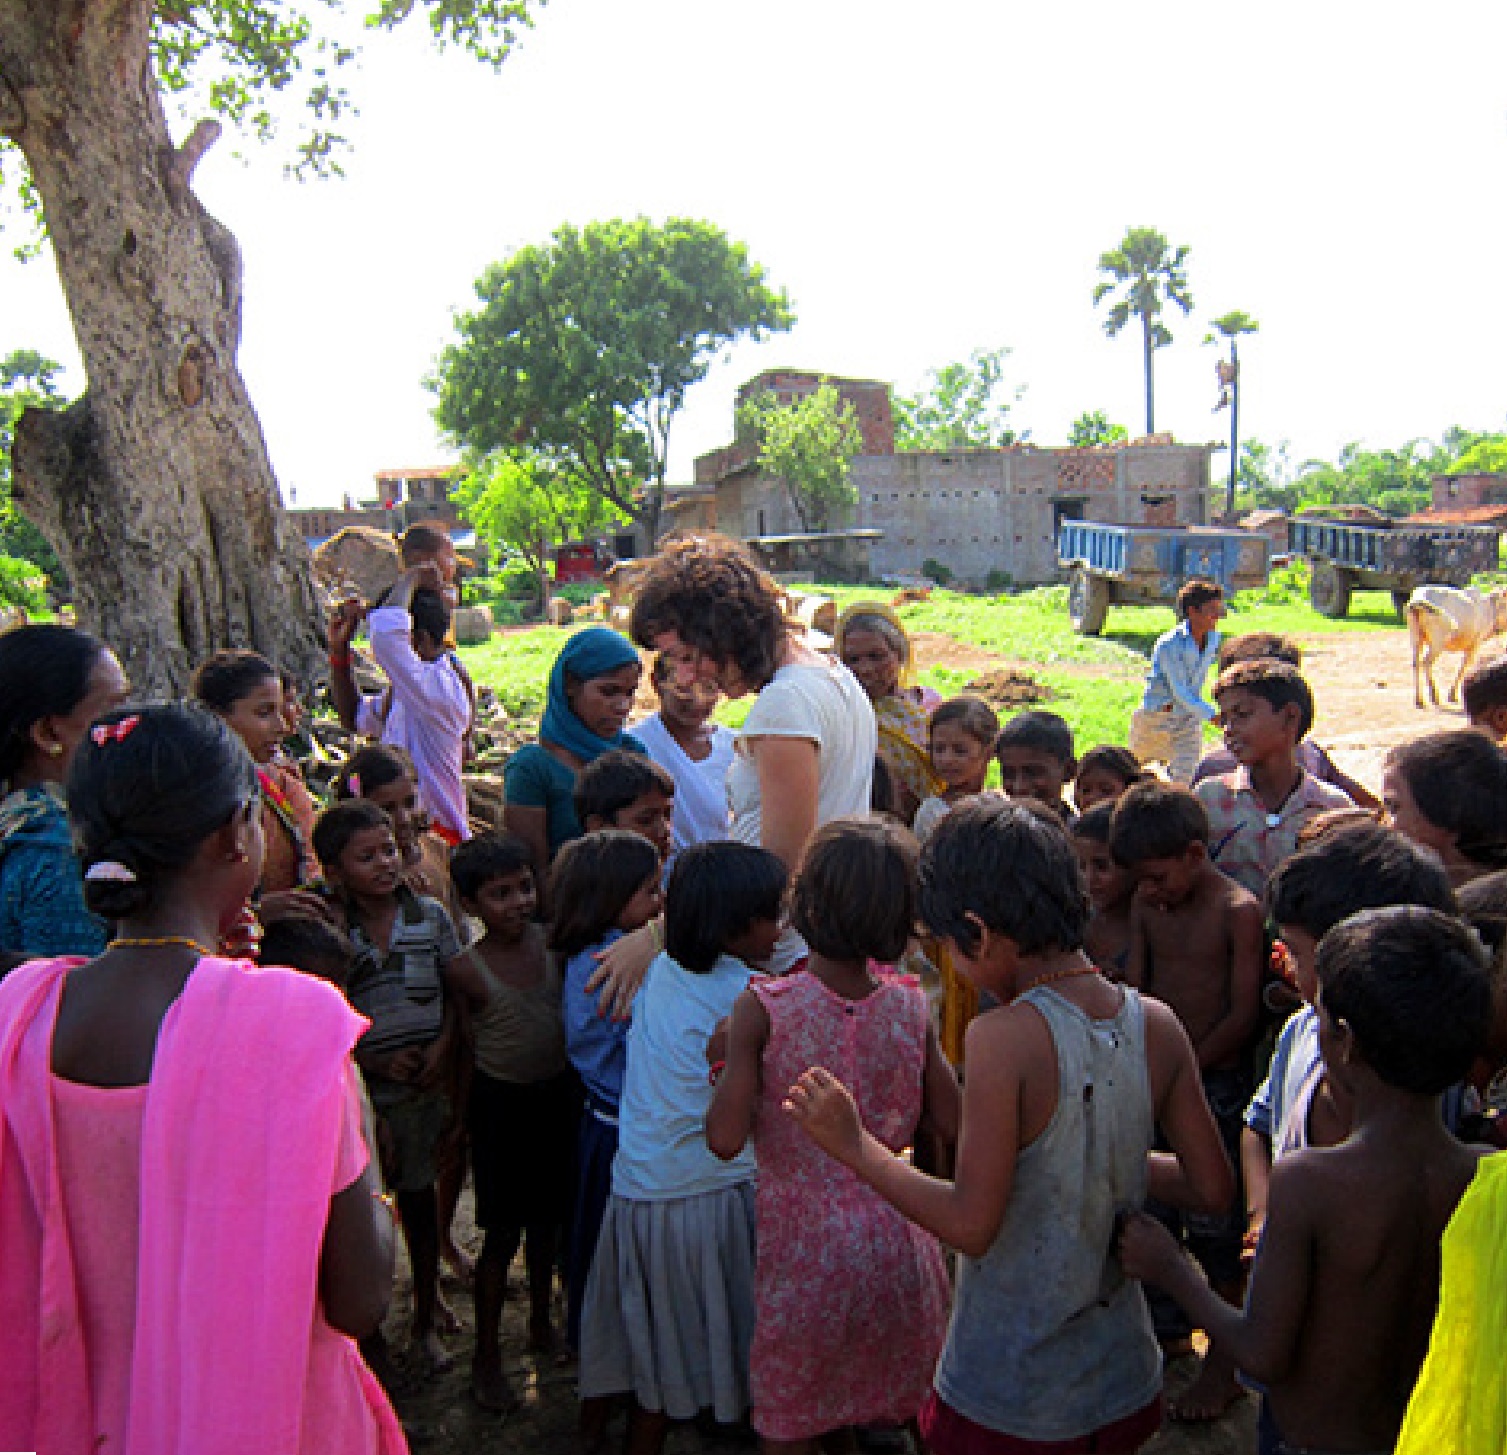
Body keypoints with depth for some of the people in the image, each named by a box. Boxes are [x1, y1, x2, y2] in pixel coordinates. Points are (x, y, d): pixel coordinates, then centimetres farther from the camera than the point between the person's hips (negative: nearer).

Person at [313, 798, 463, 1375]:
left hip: (425, 1083, 2)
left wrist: (442, 1047, -10)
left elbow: (455, 994, 5)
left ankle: (425, 1321, 31)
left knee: (419, 1197, 14)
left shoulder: (430, 917, -2)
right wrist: (372, 1061, -14)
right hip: (358, 1088, -2)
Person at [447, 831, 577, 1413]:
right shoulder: (470, 968, -17)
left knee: (548, 1219, 19)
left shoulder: (551, 941, -9)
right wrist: (461, 1118, -3)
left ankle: (541, 1321, 41)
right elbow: (464, 1048, -8)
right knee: (503, 1231, 5)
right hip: (500, 1103, -4)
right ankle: (486, 1357, 22)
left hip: (558, 1094, 4)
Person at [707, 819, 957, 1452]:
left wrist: (727, 1061, -3)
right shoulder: (912, 1008, -9)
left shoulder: (762, 1008, -19)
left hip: (801, 1252, -2)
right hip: (898, 1250, 3)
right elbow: (951, 1127, -1)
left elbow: (726, 1138, -20)